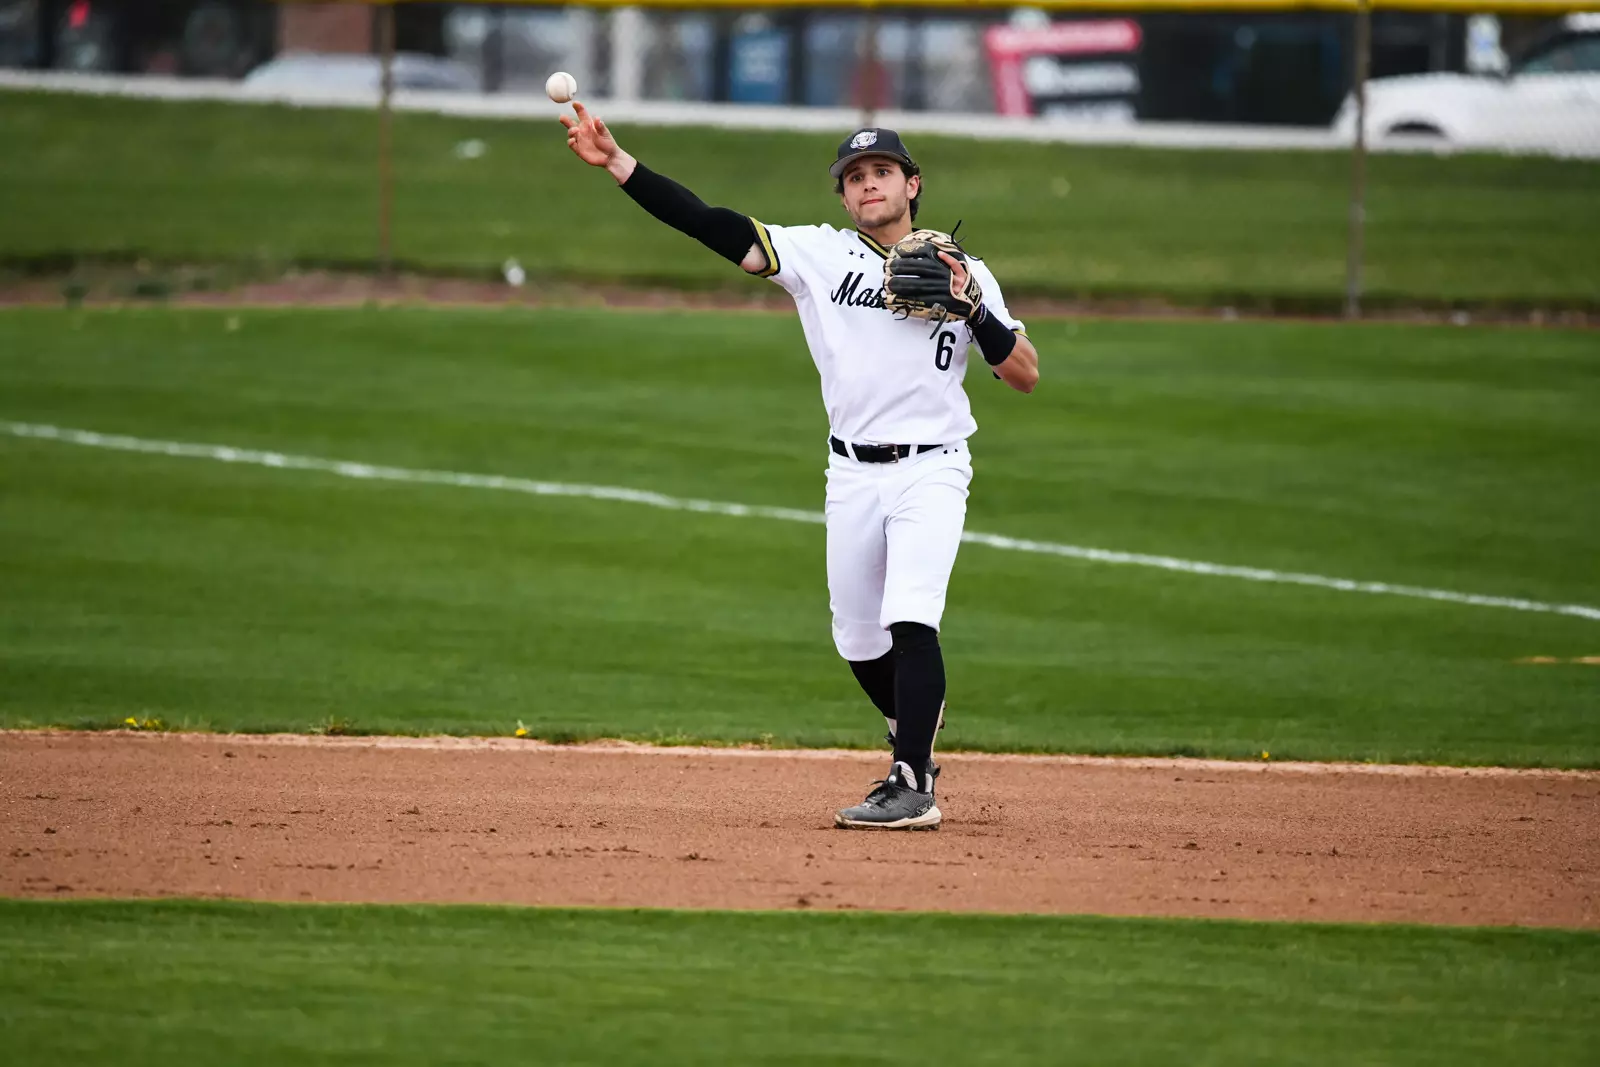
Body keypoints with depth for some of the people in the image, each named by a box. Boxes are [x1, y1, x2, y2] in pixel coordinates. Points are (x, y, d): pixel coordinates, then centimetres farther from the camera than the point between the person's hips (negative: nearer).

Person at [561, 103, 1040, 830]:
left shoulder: (964, 272, 2)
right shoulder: (819, 254, 4)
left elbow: (1025, 376, -1)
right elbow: (712, 226, -6)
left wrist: (973, 307, -16)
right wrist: (616, 164, -16)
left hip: (932, 471, -3)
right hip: (852, 476, 3)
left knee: (910, 618, -20)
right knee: (859, 640, 10)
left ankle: (912, 789, -20)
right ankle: (916, 735, 37)